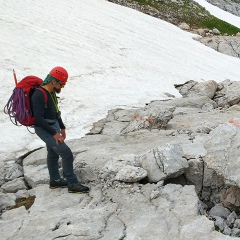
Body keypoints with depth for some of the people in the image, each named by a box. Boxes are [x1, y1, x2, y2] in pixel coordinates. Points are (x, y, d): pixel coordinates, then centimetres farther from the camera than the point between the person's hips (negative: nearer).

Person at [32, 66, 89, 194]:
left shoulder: (52, 92, 4)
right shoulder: (39, 95, -25)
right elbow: (39, 119, -28)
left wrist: (62, 128, 18)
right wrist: (54, 133, -23)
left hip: (54, 126, 10)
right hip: (45, 130, -10)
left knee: (53, 154, 21)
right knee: (67, 153, -13)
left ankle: (55, 180, 37)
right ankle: (72, 184, -4)